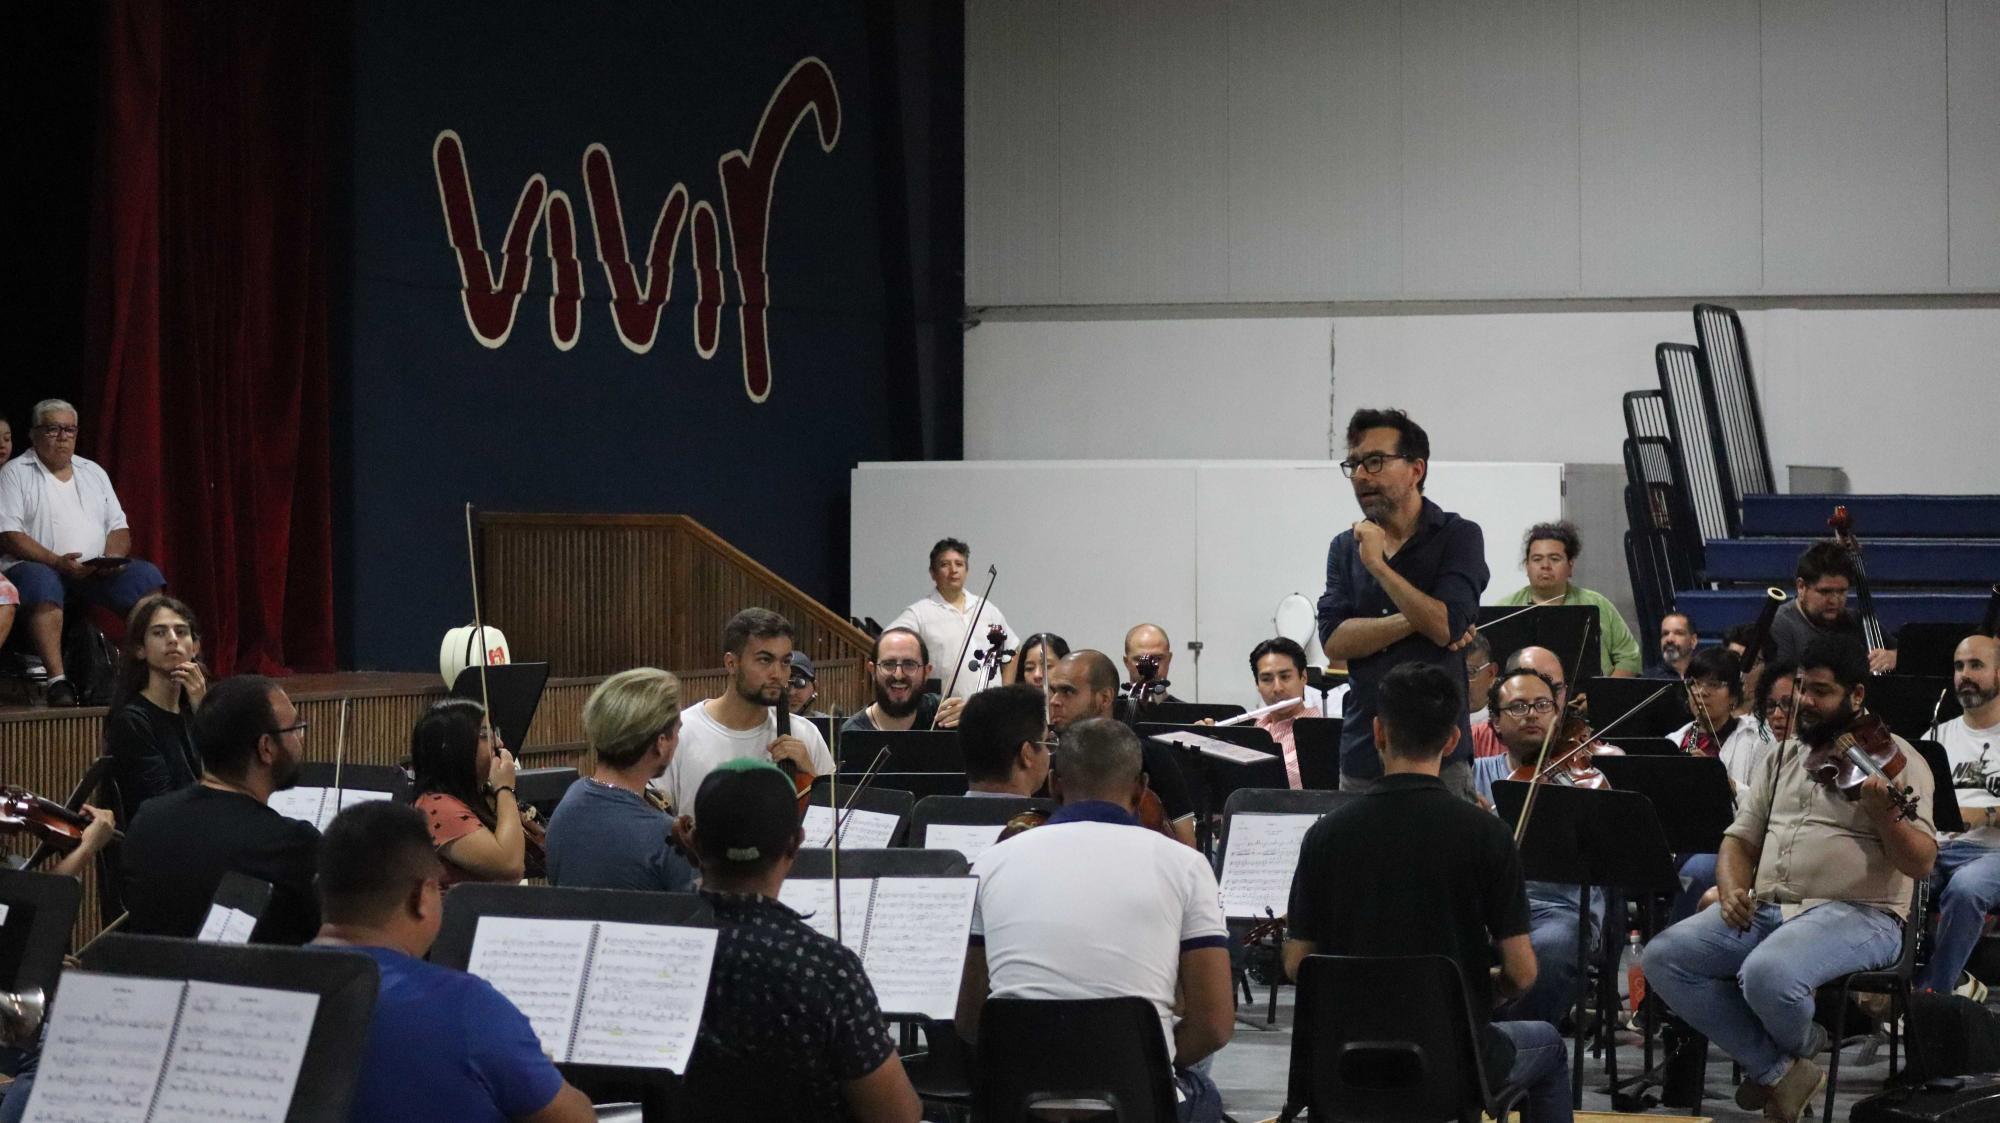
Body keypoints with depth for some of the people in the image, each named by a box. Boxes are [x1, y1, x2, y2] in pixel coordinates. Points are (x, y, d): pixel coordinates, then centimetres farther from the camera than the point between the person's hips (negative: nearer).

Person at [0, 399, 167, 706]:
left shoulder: (93, 472, 21)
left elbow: (118, 527, 17)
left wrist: (111, 560, -7)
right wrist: (57, 562, -20)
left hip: (97, 573, 5)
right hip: (40, 567, -5)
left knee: (146, 577, -19)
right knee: (41, 584, -39)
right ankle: (58, 681, -46)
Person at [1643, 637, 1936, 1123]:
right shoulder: (1781, 758, 18)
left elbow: (1922, 863, -11)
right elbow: (1741, 839, 18)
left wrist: (1885, 813, -31)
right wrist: (1732, 891, -4)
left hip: (1856, 915, -7)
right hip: (1765, 910, 7)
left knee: (1767, 974, -36)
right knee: (1663, 958, -15)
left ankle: (1797, 1052, 3)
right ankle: (1778, 1070, -9)